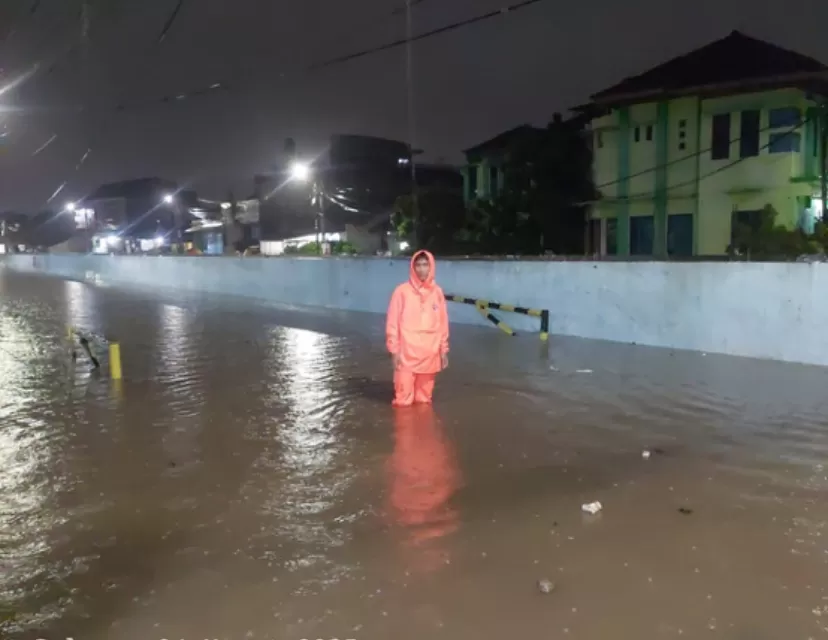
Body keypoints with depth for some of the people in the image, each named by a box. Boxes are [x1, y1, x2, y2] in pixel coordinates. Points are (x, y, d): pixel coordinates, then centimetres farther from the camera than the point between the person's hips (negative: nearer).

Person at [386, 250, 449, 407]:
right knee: (403, 399, -1)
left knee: (424, 399, 13)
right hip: (407, 354, -3)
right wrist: (394, 350, -6)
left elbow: (443, 323, 10)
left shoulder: (437, 292, 5)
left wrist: (444, 350, 10)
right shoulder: (402, 291, -5)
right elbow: (392, 323, -3)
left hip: (430, 355, 3)